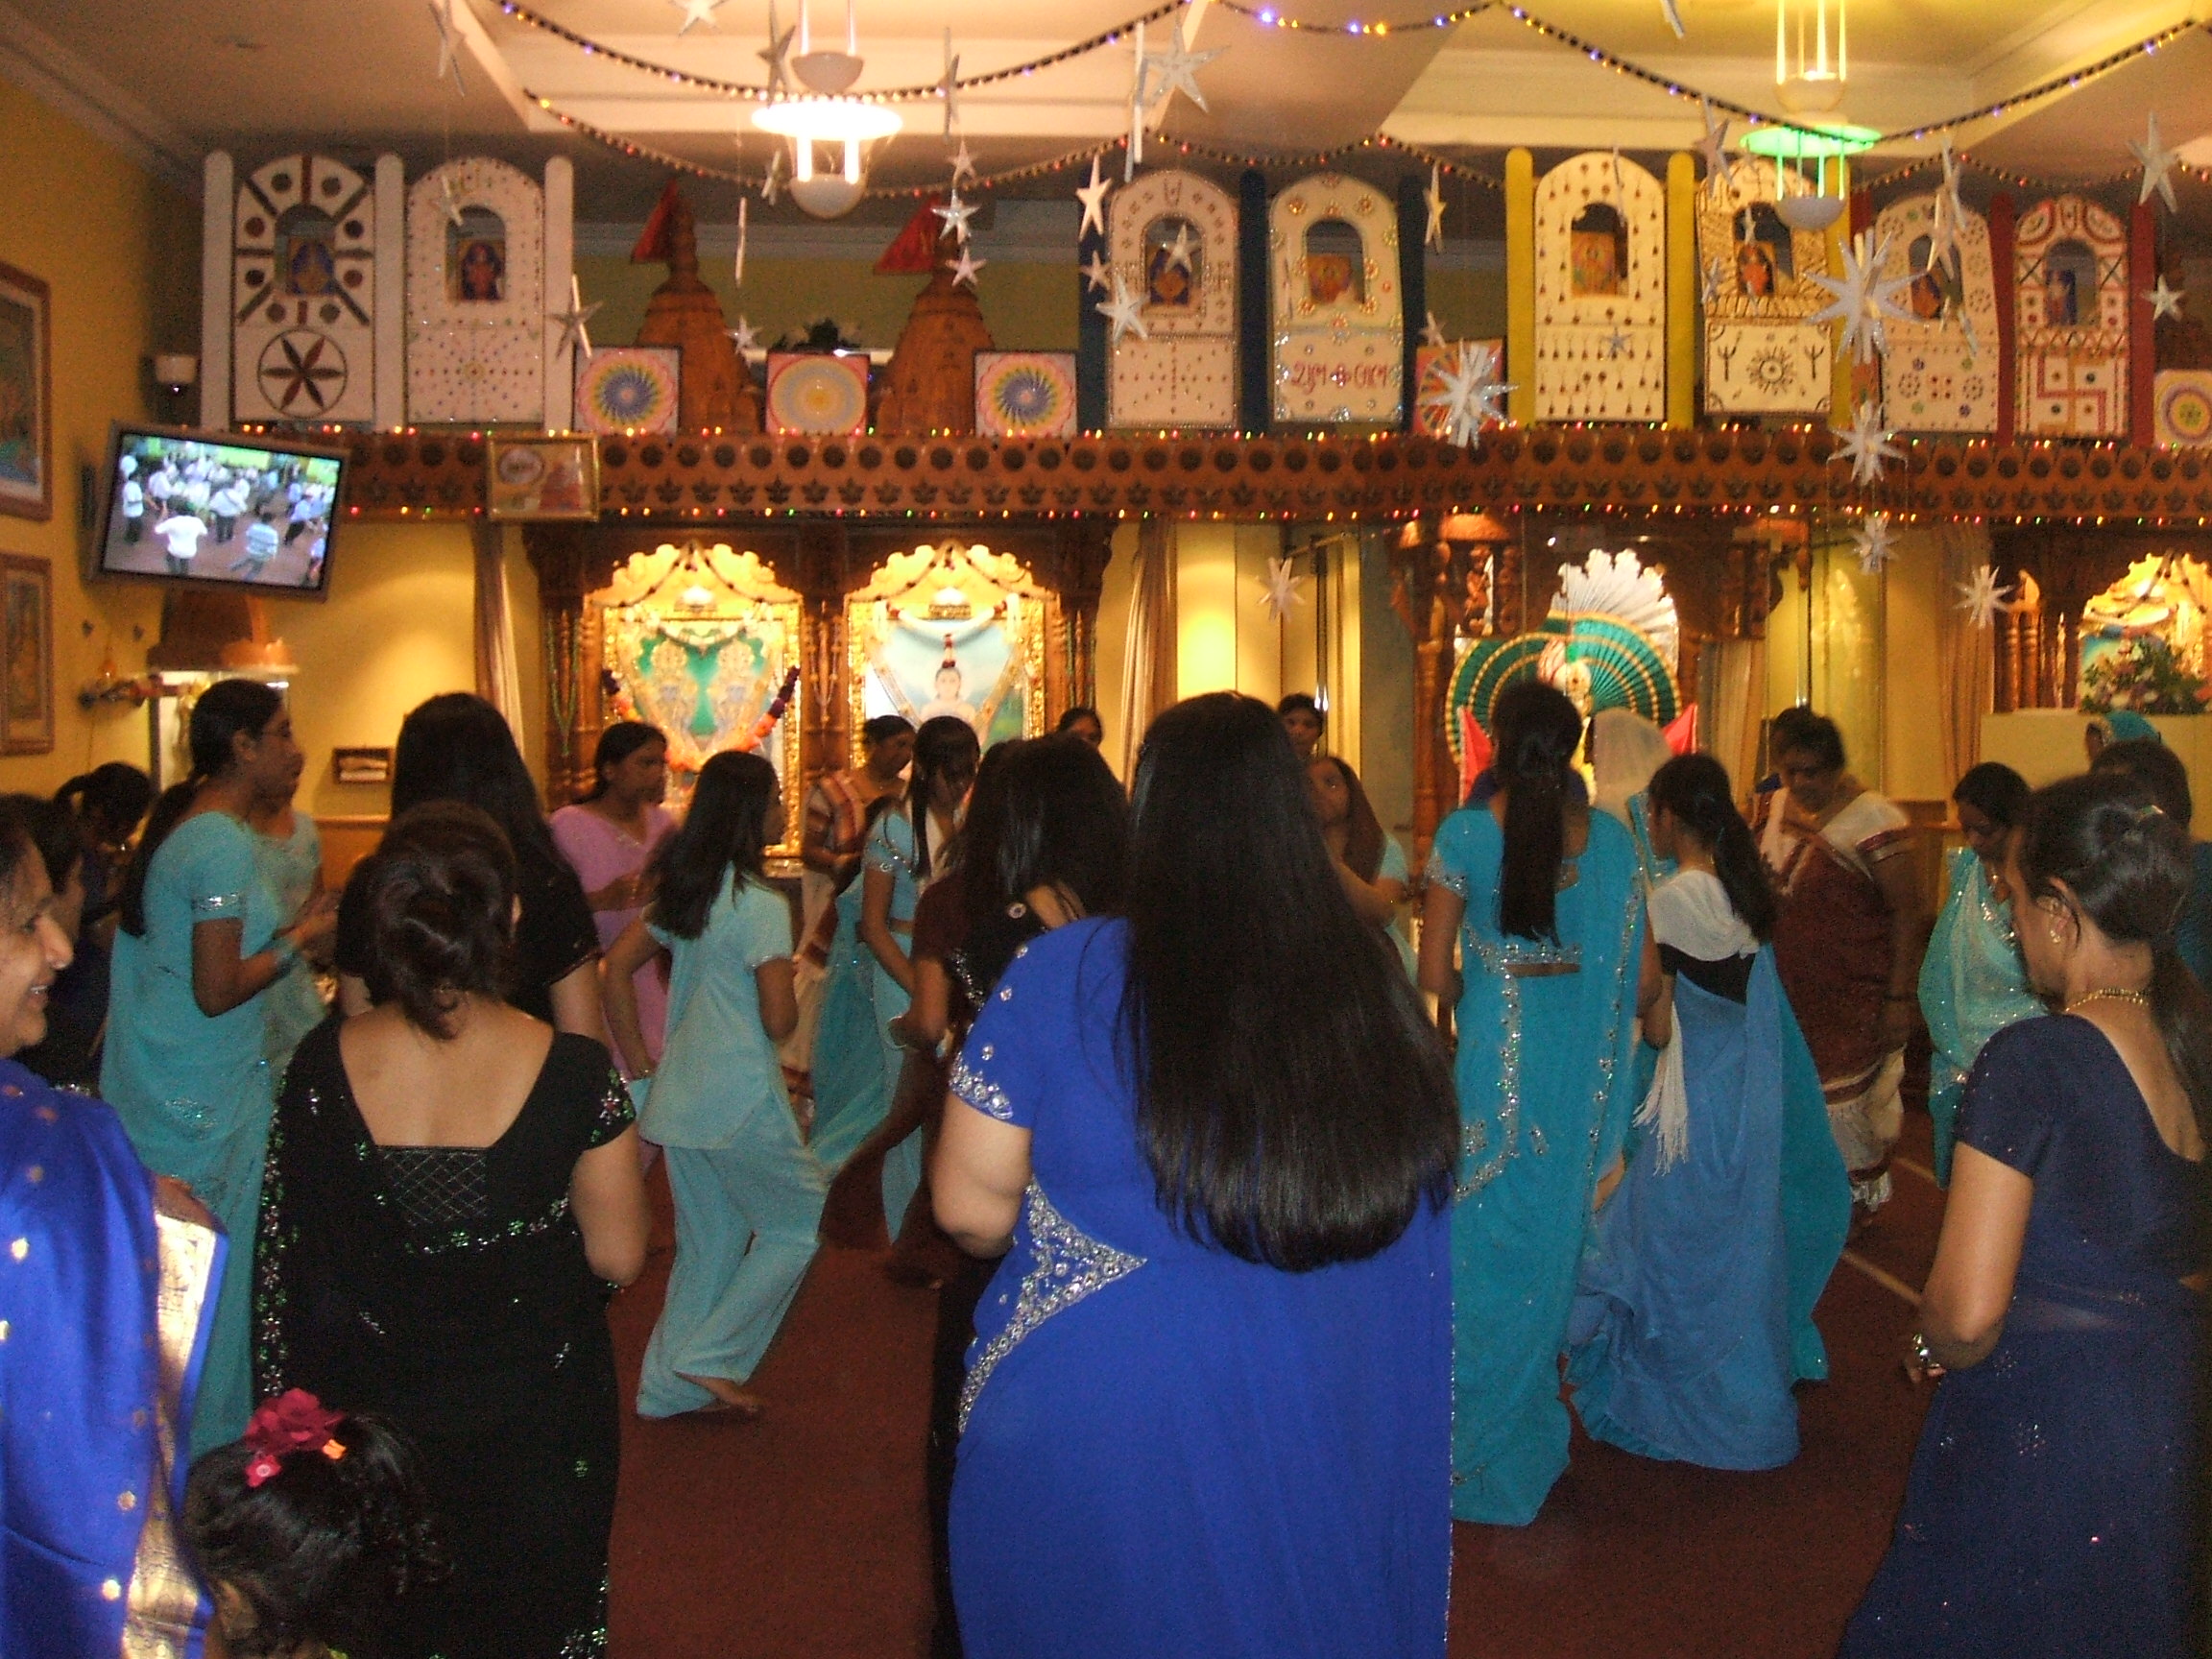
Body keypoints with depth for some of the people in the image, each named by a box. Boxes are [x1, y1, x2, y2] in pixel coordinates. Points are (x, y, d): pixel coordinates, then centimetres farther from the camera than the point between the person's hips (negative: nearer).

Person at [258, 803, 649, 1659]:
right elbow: (618, 1258, -11)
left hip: (368, 1421, 2)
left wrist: (289, 1418, 10)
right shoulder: (575, 1073, -20)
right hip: (531, 1428, -2)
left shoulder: (325, 1064, -13)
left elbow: (284, 1260, -4)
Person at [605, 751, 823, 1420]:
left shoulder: (683, 889, 7)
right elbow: (778, 1021, -19)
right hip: (742, 1100, -8)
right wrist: (790, 995, 3)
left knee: (706, 1245, 18)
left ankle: (670, 1387, 24)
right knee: (798, 1225, 9)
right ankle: (711, 1358, 6)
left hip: (678, 1096, 8)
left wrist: (639, 1058, 13)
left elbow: (616, 966, 11)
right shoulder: (760, 905, -17)